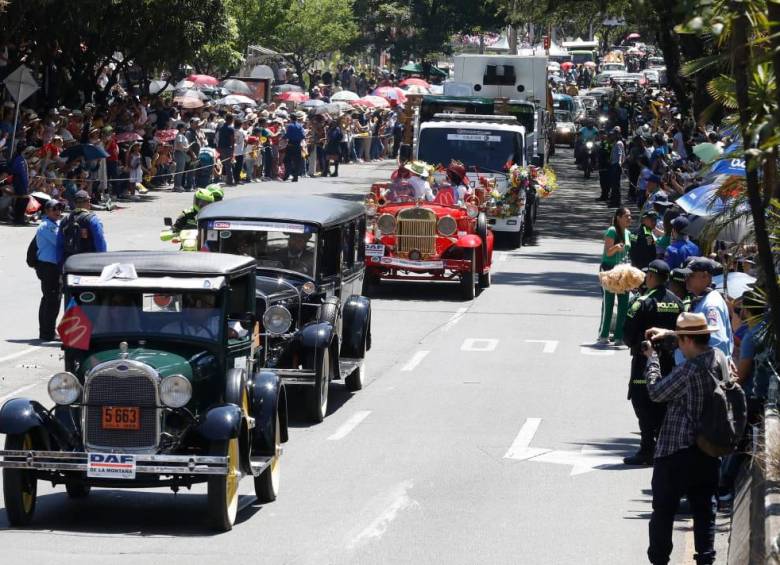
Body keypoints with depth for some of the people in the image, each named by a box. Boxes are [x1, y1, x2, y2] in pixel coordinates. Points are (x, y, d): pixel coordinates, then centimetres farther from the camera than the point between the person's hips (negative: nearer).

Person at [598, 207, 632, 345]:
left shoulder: (627, 233, 12)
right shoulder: (612, 231, -11)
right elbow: (608, 252, -16)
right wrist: (616, 247, -36)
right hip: (609, 269, -7)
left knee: (624, 304, 2)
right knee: (608, 303, -3)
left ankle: (620, 336, 7)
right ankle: (603, 335, 6)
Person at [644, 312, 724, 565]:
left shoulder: (689, 370, -24)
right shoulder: (719, 358, 0)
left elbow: (656, 392, -12)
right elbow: (700, 347, 24)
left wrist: (652, 358, 0)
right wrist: (668, 335, 23)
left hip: (676, 452, -7)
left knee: (663, 509, 5)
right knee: (704, 507, 12)